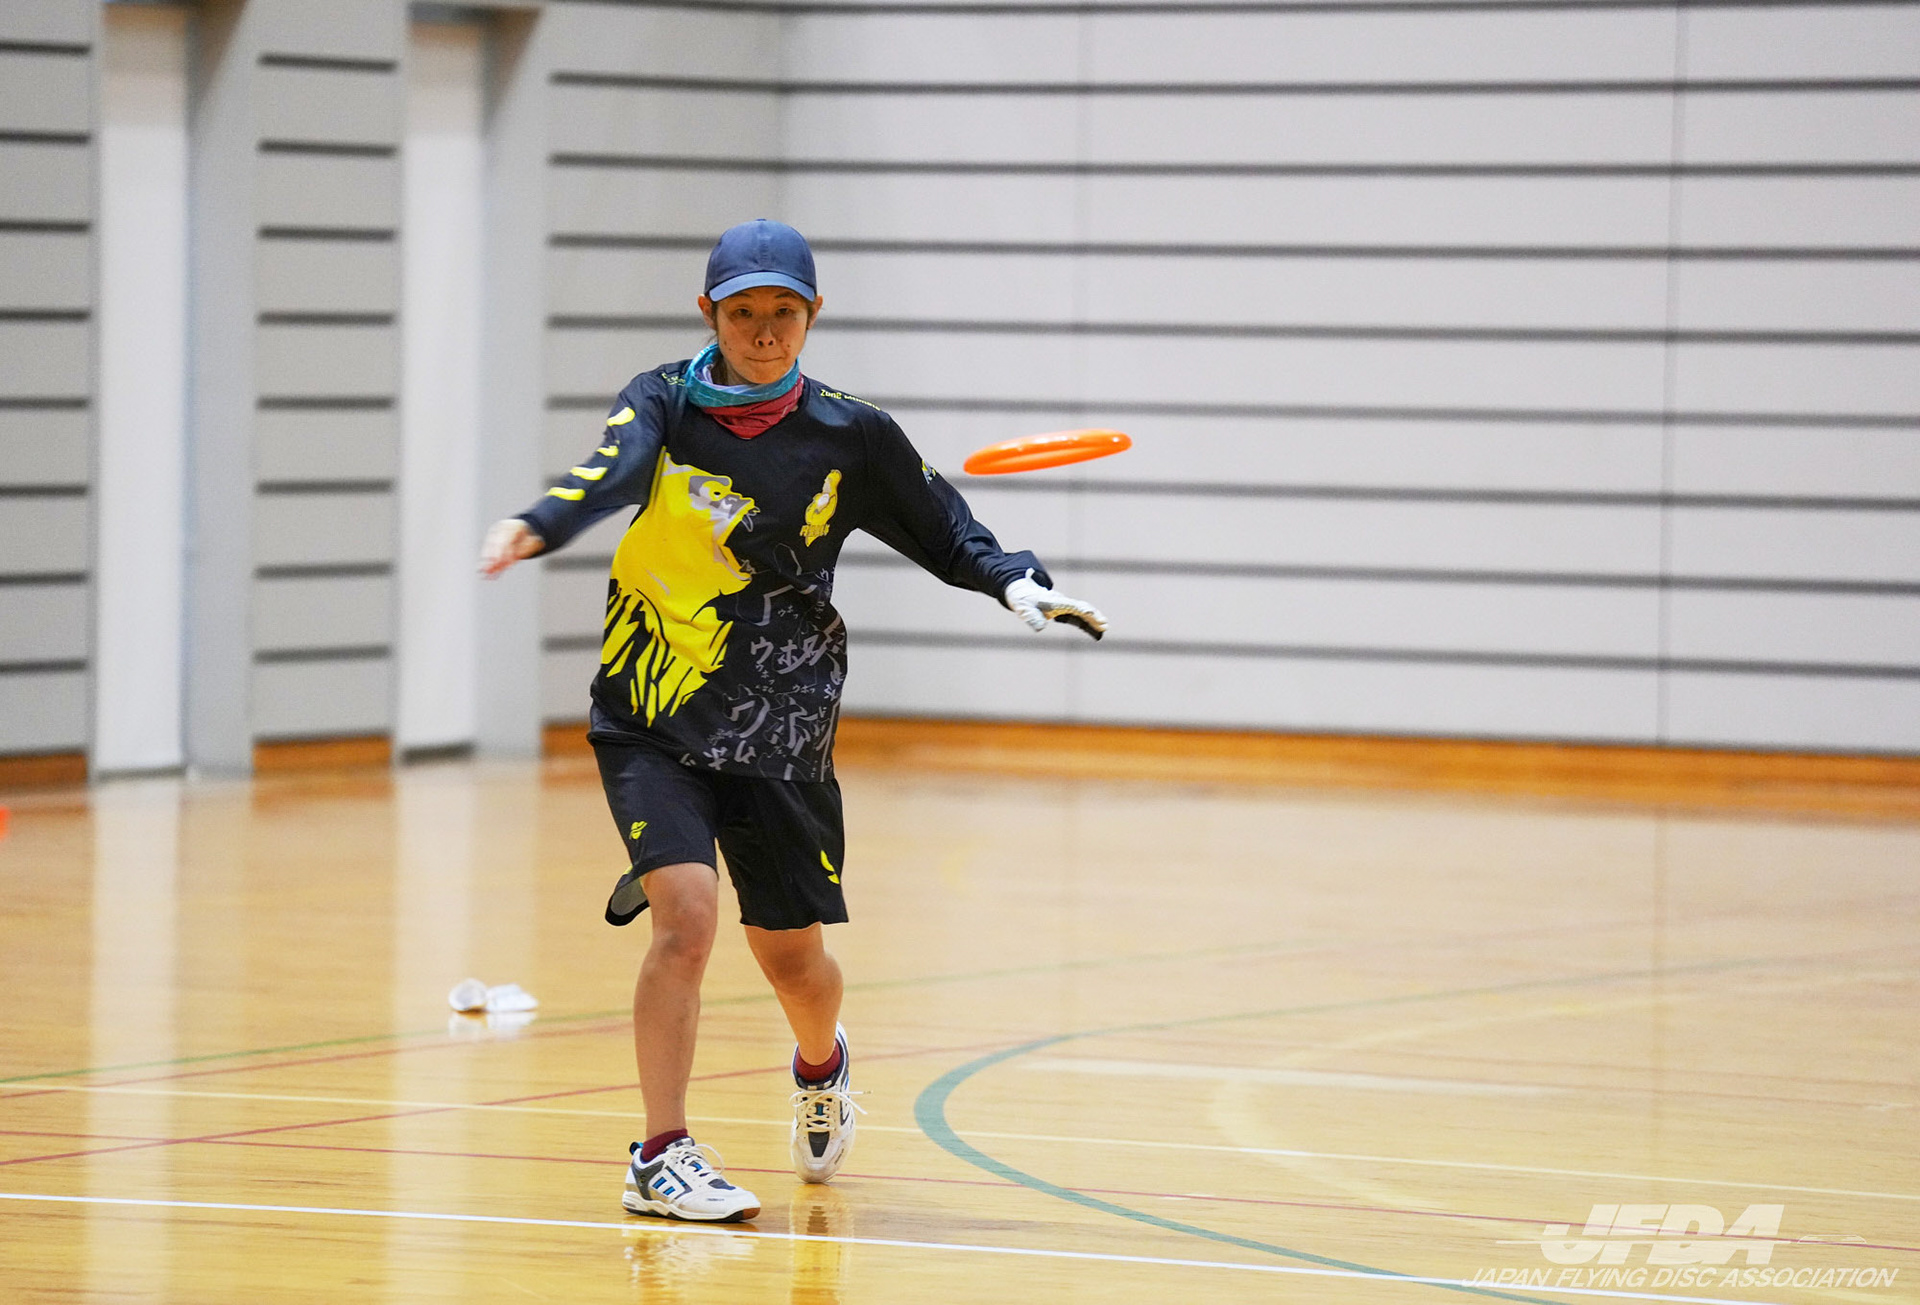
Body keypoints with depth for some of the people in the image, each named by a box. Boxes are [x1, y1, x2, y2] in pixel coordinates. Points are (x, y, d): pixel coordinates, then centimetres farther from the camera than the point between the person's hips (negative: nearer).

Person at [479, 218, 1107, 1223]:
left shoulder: (851, 435, -2)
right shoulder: (664, 404, -6)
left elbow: (943, 529, 9)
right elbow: (608, 473, -27)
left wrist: (1017, 581, -10)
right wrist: (534, 528, -47)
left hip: (778, 734, 2)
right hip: (652, 724, -2)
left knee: (791, 954, 10)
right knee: (686, 911, -21)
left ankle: (820, 1068, 47)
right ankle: (660, 1157, -9)